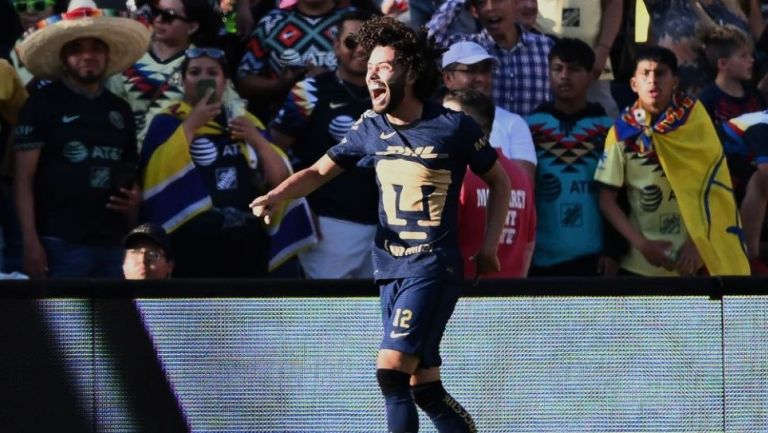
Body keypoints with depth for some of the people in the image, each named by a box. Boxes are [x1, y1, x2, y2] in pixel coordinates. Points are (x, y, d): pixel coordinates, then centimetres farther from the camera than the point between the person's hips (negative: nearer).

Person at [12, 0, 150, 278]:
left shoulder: (120, 110, 17)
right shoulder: (43, 104, 1)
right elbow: (23, 180, -4)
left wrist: (134, 201, 1)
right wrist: (30, 241, -13)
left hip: (112, 243, 6)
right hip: (60, 242, -5)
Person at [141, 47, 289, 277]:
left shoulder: (244, 121, 17)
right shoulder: (168, 122, 3)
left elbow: (281, 180, 12)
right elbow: (158, 172, -16)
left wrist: (259, 142, -4)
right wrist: (191, 124, -14)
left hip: (247, 245, 5)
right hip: (192, 246, -5)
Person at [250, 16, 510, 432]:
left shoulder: (454, 126, -6)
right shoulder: (370, 128, 7)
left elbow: (499, 181, 6)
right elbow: (320, 171, 12)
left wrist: (488, 247, 0)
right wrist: (277, 194, -7)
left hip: (433, 267, -6)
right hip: (390, 268, 6)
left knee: (391, 368, -19)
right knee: (423, 387, 6)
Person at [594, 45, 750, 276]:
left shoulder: (695, 119, -3)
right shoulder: (623, 132, -3)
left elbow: (713, 188, -2)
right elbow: (607, 200, -1)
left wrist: (697, 242, -11)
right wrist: (642, 244, -10)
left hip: (693, 257, 0)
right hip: (642, 262, 0)